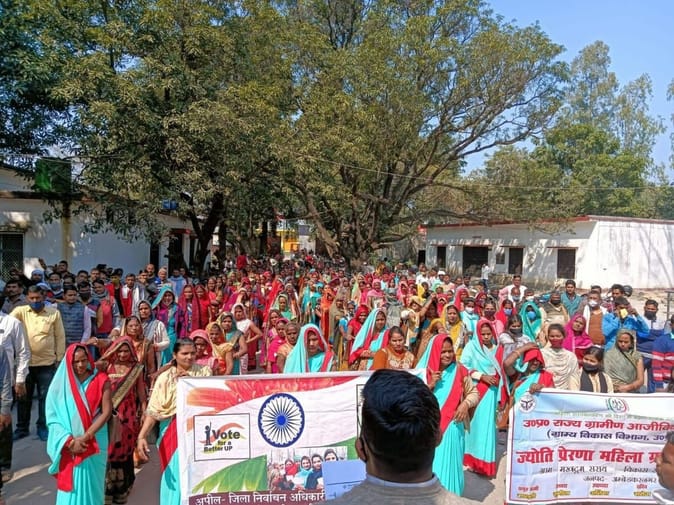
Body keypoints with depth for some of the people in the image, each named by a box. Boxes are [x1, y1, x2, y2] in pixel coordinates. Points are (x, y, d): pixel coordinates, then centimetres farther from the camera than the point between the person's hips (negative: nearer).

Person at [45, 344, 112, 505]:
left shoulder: (101, 381, -7)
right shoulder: (60, 383, -4)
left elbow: (106, 412, -10)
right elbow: (52, 416, -5)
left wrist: (85, 437, -17)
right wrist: (70, 441, -15)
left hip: (94, 443, -1)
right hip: (68, 446, 1)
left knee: (91, 483, 10)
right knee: (71, 483, 10)